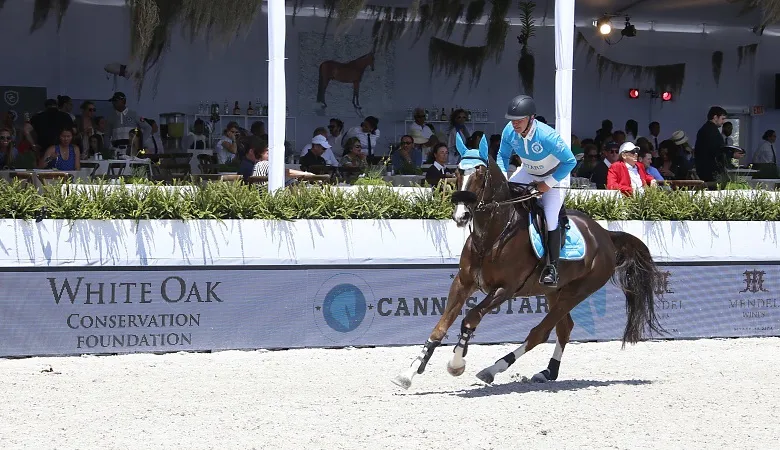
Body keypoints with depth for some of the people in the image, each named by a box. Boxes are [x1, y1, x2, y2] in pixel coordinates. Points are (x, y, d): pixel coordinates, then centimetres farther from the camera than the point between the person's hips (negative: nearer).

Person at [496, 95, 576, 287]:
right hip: (528, 172, 6)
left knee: (551, 221, -15)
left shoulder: (547, 136, -39)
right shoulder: (509, 131, -23)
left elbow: (570, 161, -27)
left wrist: (548, 184, -24)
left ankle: (552, 267, -2)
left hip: (555, 175, -5)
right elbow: (503, 155, -1)